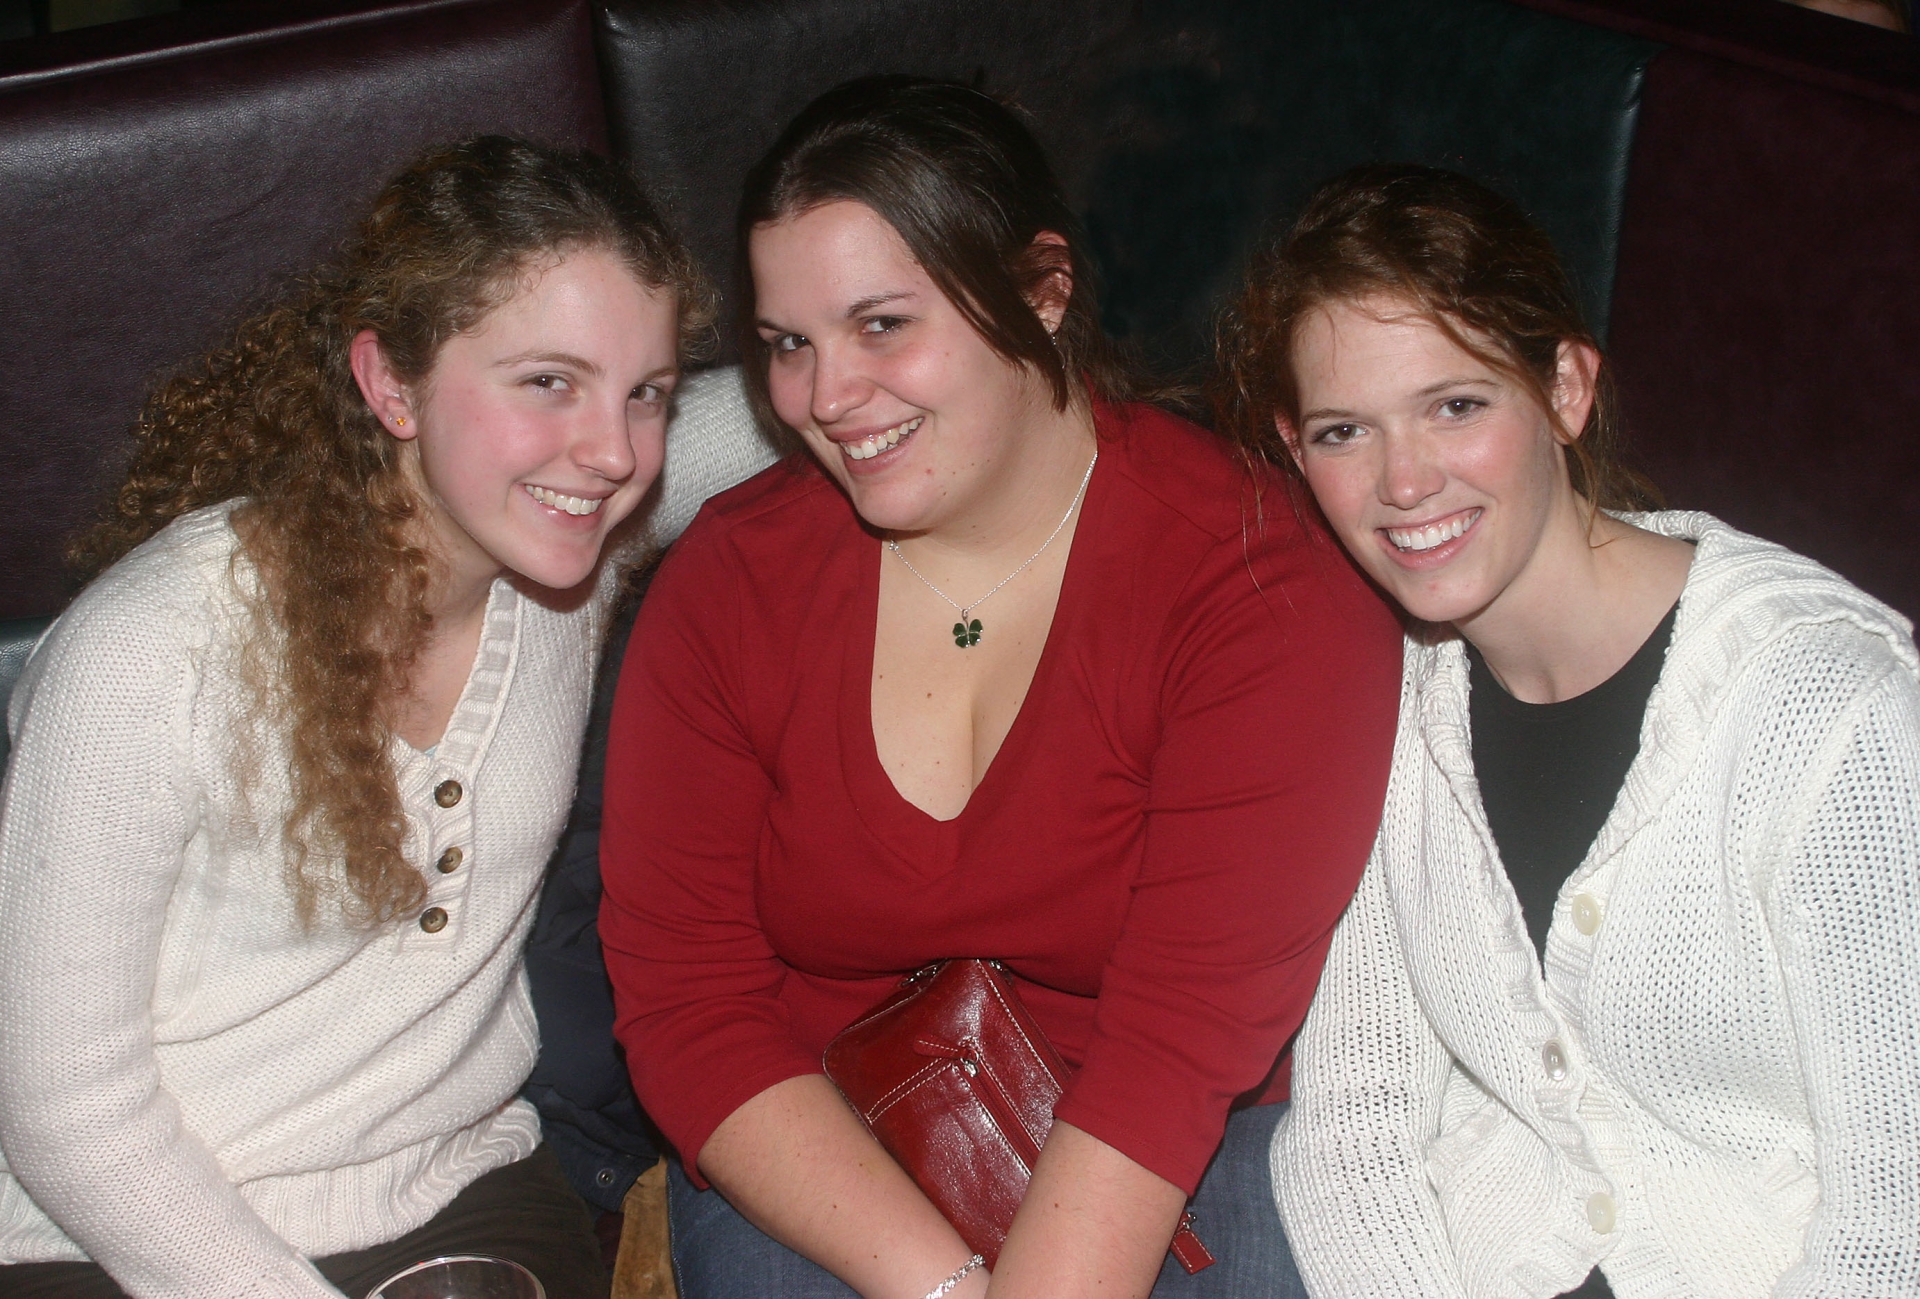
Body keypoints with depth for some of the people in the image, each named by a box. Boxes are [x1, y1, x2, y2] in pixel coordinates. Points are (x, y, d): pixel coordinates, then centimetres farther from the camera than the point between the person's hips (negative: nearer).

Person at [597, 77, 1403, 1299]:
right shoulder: (725, 578, -4)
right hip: (811, 1162, 2)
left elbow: (1189, 1029, -19)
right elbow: (683, 997, -7)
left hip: (1166, 1171, -1)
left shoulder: (1262, 578, -14)